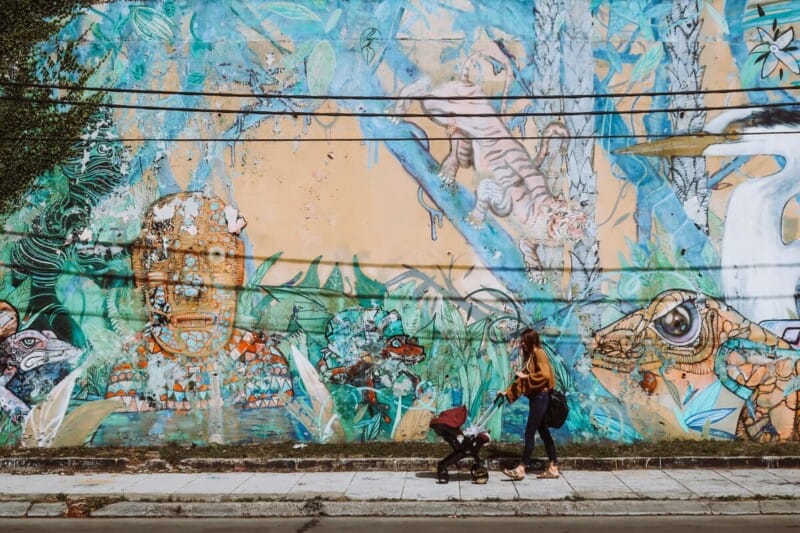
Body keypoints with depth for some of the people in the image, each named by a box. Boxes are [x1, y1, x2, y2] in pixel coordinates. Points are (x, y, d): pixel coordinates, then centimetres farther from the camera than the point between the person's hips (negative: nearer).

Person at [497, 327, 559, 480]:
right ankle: (553, 468, 13)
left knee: (529, 433, -10)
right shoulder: (530, 356, 19)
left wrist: (526, 377, -15)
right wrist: (507, 392, 12)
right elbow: (522, 380, 18)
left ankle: (521, 469, -9)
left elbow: (545, 375, -22)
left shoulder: (539, 353, -9)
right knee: (544, 433, 9)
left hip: (540, 397, -10)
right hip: (536, 397, 10)